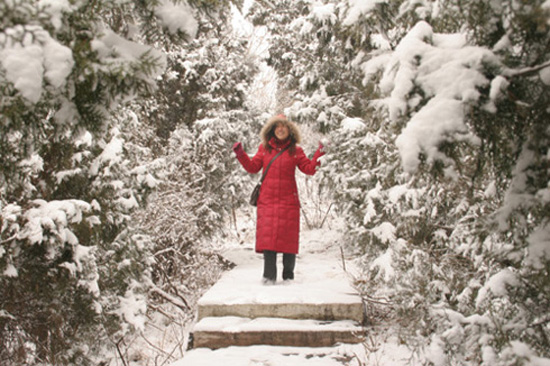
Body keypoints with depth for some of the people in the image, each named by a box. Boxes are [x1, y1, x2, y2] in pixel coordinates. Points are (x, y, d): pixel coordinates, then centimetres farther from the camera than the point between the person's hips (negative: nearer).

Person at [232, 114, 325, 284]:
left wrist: (318, 156, -9)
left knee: (288, 236, 2)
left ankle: (288, 275, 13)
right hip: (267, 199, 0)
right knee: (267, 235, -7)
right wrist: (241, 154, 2)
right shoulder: (264, 148, 10)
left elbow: (309, 169, 5)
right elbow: (253, 167, 13)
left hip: (288, 200, 0)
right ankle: (269, 275, -3)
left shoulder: (295, 150, 7)